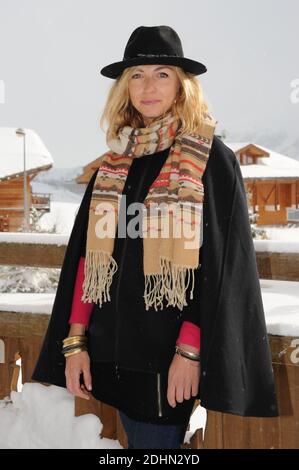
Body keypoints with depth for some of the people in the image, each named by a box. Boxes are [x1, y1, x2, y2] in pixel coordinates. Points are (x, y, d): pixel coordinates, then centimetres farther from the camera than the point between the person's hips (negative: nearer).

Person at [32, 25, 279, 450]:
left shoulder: (213, 160, -4)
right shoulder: (113, 163, 11)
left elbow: (223, 265, -9)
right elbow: (86, 255, 8)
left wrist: (192, 349, -16)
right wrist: (75, 339, 2)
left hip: (170, 350, -5)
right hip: (113, 346, 5)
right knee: (138, 436, 14)